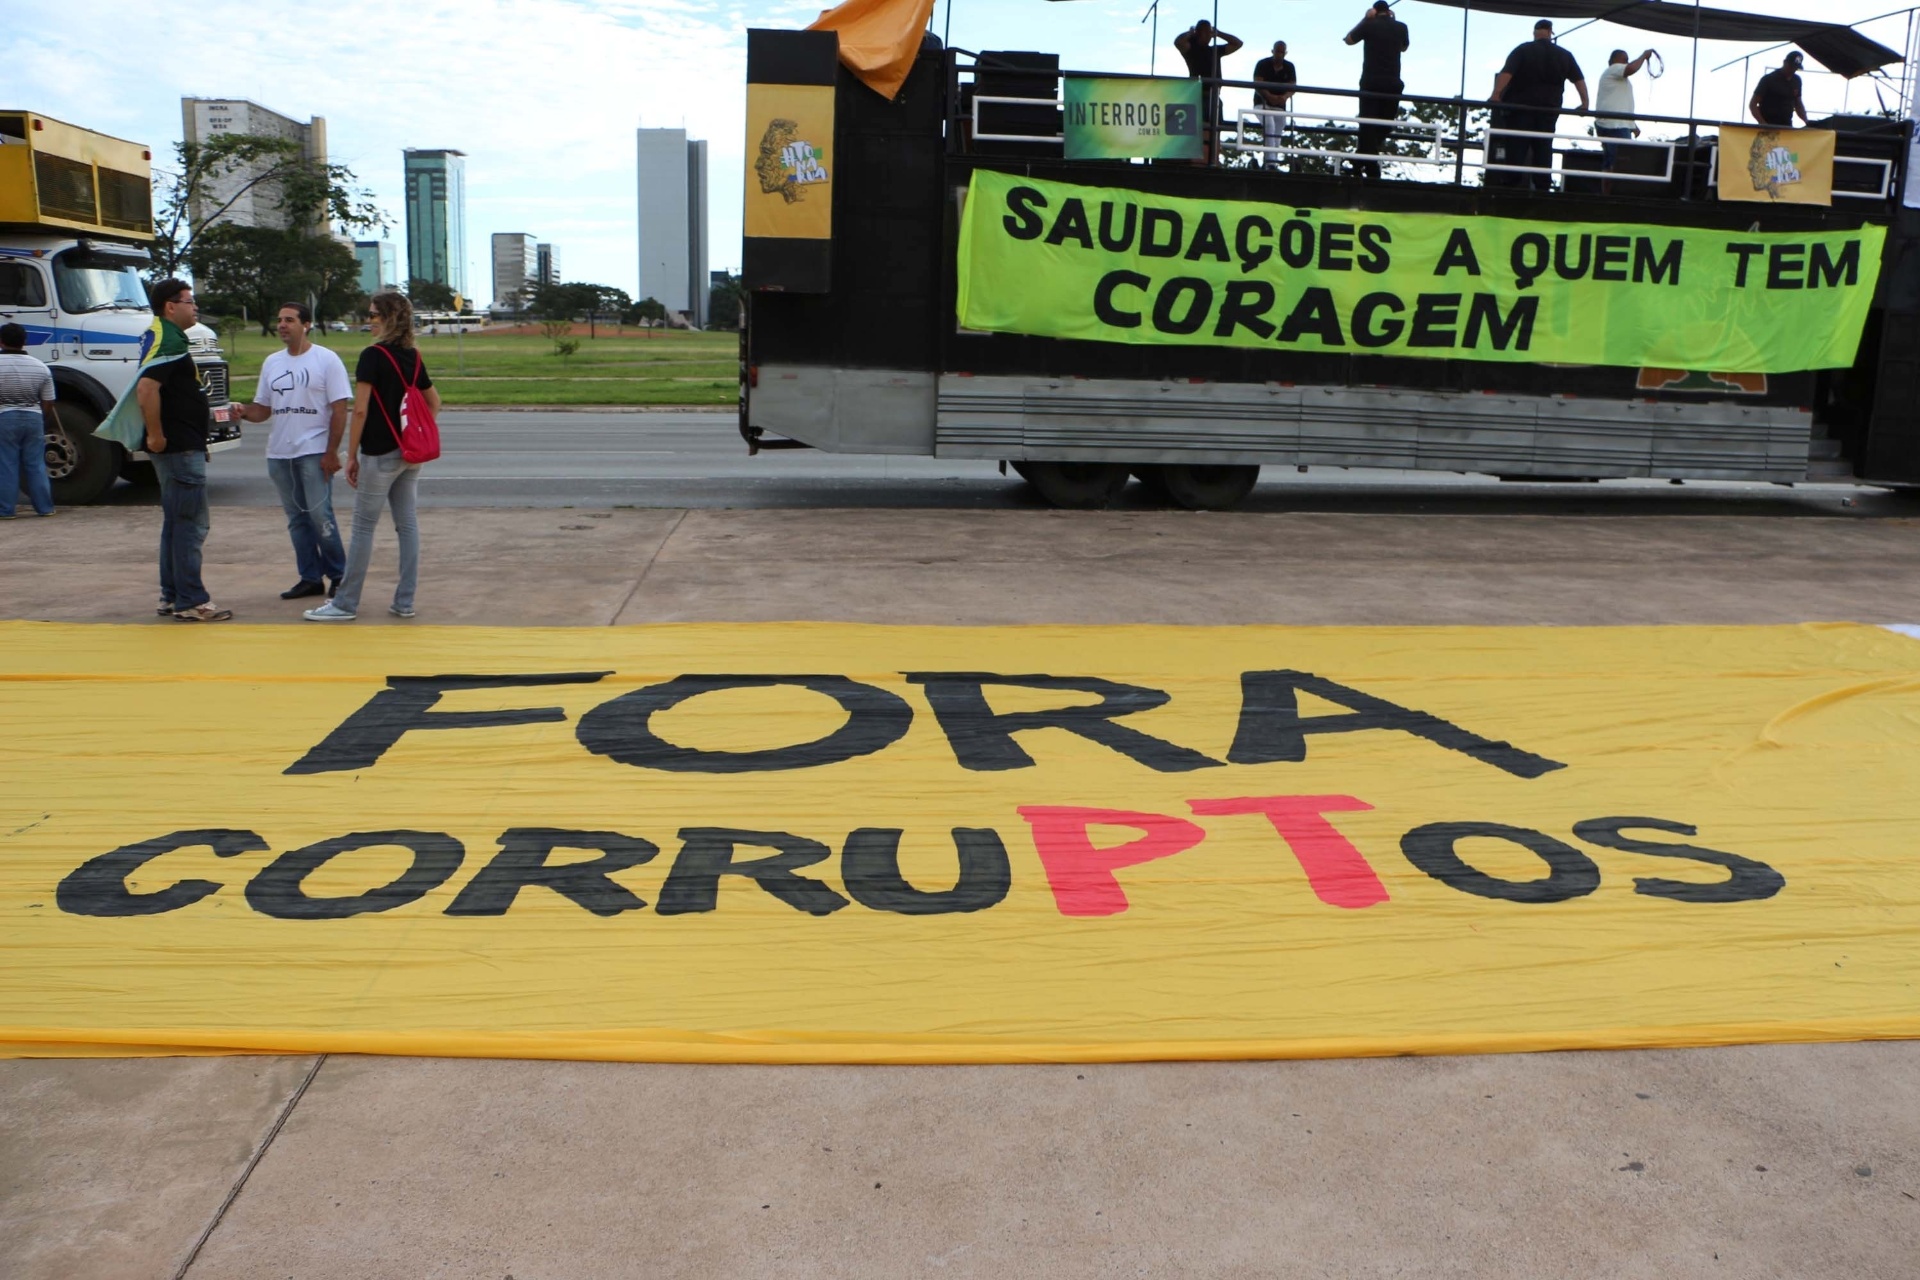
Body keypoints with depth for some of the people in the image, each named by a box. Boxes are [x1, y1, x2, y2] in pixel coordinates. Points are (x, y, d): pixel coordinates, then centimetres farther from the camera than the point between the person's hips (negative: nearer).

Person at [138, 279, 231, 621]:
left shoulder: (163, 337, 17)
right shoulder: (169, 341, -16)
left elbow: (149, 387, 27)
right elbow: (146, 388, -28)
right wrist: (156, 435, -23)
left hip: (180, 448, 11)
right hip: (180, 448, -11)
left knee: (176, 523, 15)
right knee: (192, 525, -8)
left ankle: (172, 597, 20)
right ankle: (191, 602, -5)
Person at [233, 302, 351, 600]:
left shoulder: (326, 360, -4)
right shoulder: (271, 363, 13)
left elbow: (339, 409, -8)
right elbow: (263, 409, 15)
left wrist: (331, 452, -14)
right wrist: (243, 411, -8)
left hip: (315, 452, -6)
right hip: (279, 453, 6)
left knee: (319, 515, -9)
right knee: (296, 519, 9)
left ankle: (338, 575, 4)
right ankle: (311, 578, 15)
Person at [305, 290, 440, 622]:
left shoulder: (373, 356, -12)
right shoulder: (413, 358, 9)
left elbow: (360, 410, -15)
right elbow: (434, 403, 18)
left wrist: (351, 456, -9)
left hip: (380, 454, -7)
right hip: (411, 454, 7)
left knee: (364, 527, 0)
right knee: (407, 523, 8)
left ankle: (345, 604, 7)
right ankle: (404, 602, 11)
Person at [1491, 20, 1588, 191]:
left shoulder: (1523, 50, -1)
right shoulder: (1564, 55, 10)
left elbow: (1506, 73, -15)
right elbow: (1579, 79, 10)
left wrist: (1496, 95, -18)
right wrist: (1584, 103, 15)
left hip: (1521, 108, -3)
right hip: (1549, 110, 3)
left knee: (1516, 151, -4)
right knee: (1543, 153, 7)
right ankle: (1543, 189, 3)